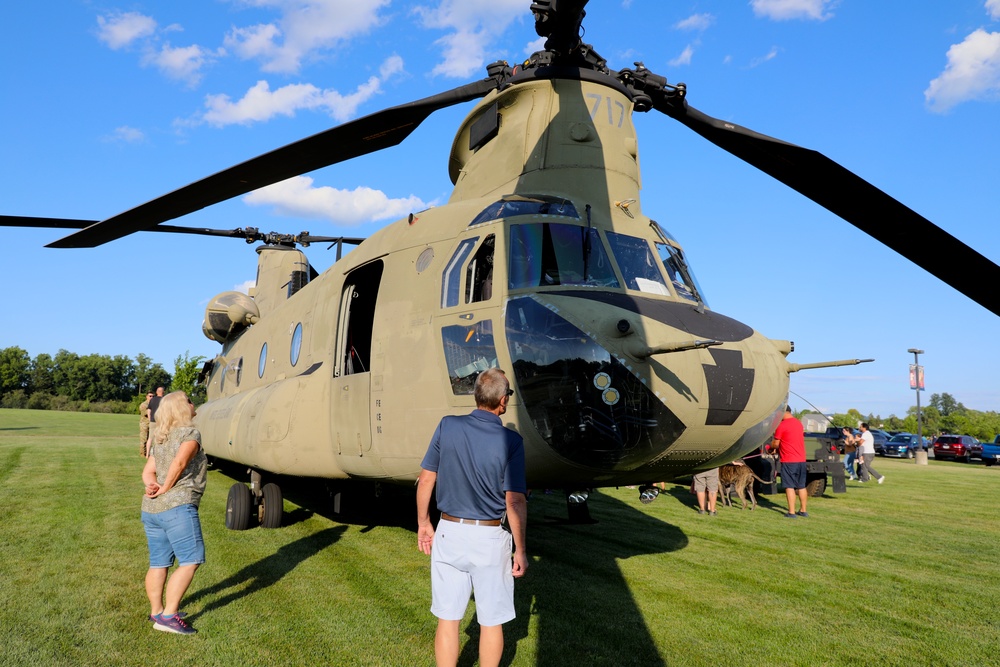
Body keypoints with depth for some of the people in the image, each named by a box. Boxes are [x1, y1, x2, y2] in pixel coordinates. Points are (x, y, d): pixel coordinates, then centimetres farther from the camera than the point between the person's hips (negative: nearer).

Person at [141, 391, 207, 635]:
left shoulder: (159, 440, 21)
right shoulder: (190, 434, -3)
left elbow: (148, 471, 11)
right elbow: (179, 462, -18)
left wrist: (153, 485, -7)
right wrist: (166, 489, -7)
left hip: (150, 509, 9)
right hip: (177, 506, -9)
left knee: (159, 563, 16)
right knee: (190, 561, -6)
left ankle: (156, 611, 25)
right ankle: (169, 615, -9)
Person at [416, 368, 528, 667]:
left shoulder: (447, 426, -7)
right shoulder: (510, 441, -15)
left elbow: (425, 480, -1)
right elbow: (515, 501, -14)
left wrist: (423, 524, 11)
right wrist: (521, 550, -4)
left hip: (449, 532, 3)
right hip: (490, 540, -2)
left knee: (448, 619, 14)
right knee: (491, 622, 15)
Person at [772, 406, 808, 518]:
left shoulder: (782, 425, -12)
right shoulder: (799, 423, 11)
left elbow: (776, 444, -8)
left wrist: (771, 446, 13)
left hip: (789, 461, -7)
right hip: (801, 459, 7)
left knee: (790, 487, -3)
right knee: (801, 486, 15)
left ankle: (791, 512, -3)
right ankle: (803, 510, 22)